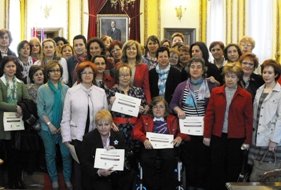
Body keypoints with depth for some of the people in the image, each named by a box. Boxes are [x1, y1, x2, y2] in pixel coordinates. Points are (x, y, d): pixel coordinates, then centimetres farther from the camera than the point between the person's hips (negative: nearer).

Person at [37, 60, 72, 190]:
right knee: (50, 154, 10)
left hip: (64, 127, 0)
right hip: (48, 128, 0)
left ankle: (67, 179, 16)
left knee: (66, 153, 1)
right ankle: (54, 179, 24)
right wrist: (50, 125, -11)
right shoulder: (42, 89, -3)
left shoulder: (66, 89, -2)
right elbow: (40, 110, -4)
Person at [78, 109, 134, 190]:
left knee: (128, 179, -24)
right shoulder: (88, 138, -1)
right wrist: (99, 172, -24)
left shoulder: (118, 136, 7)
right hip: (95, 177, -3)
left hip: (116, 173, 3)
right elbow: (84, 163, -7)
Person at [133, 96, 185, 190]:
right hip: (150, 147, 0)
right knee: (147, 159, -35)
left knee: (169, 158, -35)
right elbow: (136, 131, 10)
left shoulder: (173, 119, 27)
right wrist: (144, 140, -10)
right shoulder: (144, 118, 25)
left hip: (167, 147, 0)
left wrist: (179, 137, -6)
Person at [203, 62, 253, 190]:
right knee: (216, 169, 7)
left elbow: (249, 119, -1)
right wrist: (207, 135, -1)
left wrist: (247, 140, -3)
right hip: (217, 136, 1)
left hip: (236, 138, -1)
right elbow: (209, 114, 3)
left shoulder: (246, 96, -2)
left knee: (233, 170, 7)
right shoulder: (215, 92, 3)